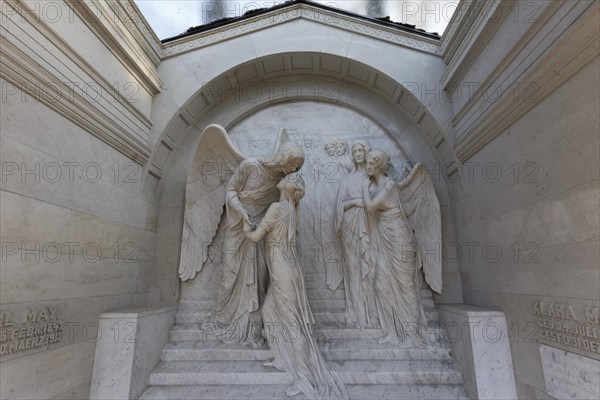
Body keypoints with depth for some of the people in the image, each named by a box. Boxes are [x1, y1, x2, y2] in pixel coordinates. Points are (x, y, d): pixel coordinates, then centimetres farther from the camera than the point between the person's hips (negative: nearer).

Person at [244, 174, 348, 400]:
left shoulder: (277, 207, -18)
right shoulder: (293, 208, 7)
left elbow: (255, 236, -13)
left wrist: (245, 228, 8)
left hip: (282, 271, -8)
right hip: (285, 269, 9)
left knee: (292, 322, 0)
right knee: (270, 311, 23)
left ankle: (306, 379, 13)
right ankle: (284, 359, 36)